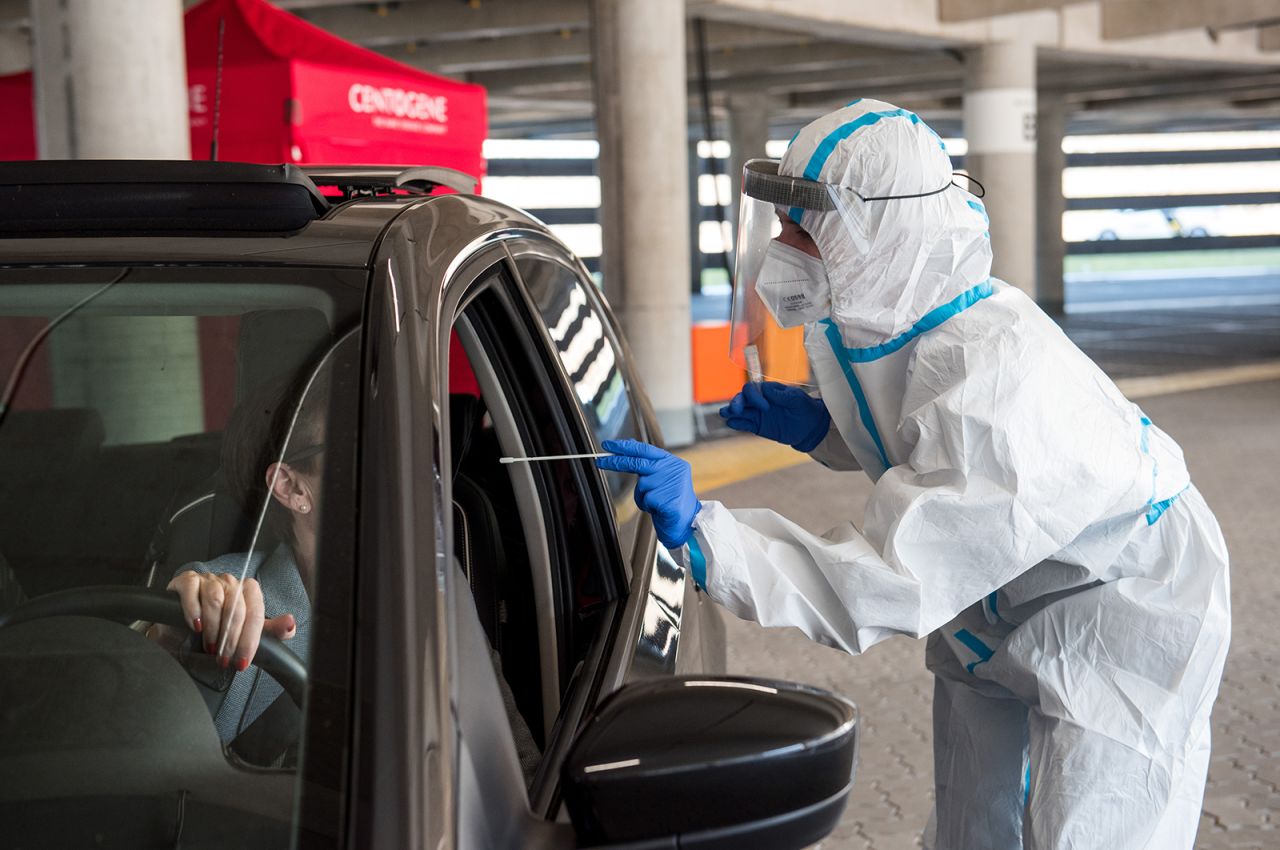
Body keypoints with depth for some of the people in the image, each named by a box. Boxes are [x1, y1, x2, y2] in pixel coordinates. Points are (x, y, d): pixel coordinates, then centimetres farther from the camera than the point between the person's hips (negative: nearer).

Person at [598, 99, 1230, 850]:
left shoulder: (997, 384, -39)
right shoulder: (883, 321, -11)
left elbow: (884, 589, -39)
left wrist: (700, 528, -44)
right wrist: (822, 425, -9)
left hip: (1118, 619, -8)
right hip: (996, 609, 9)